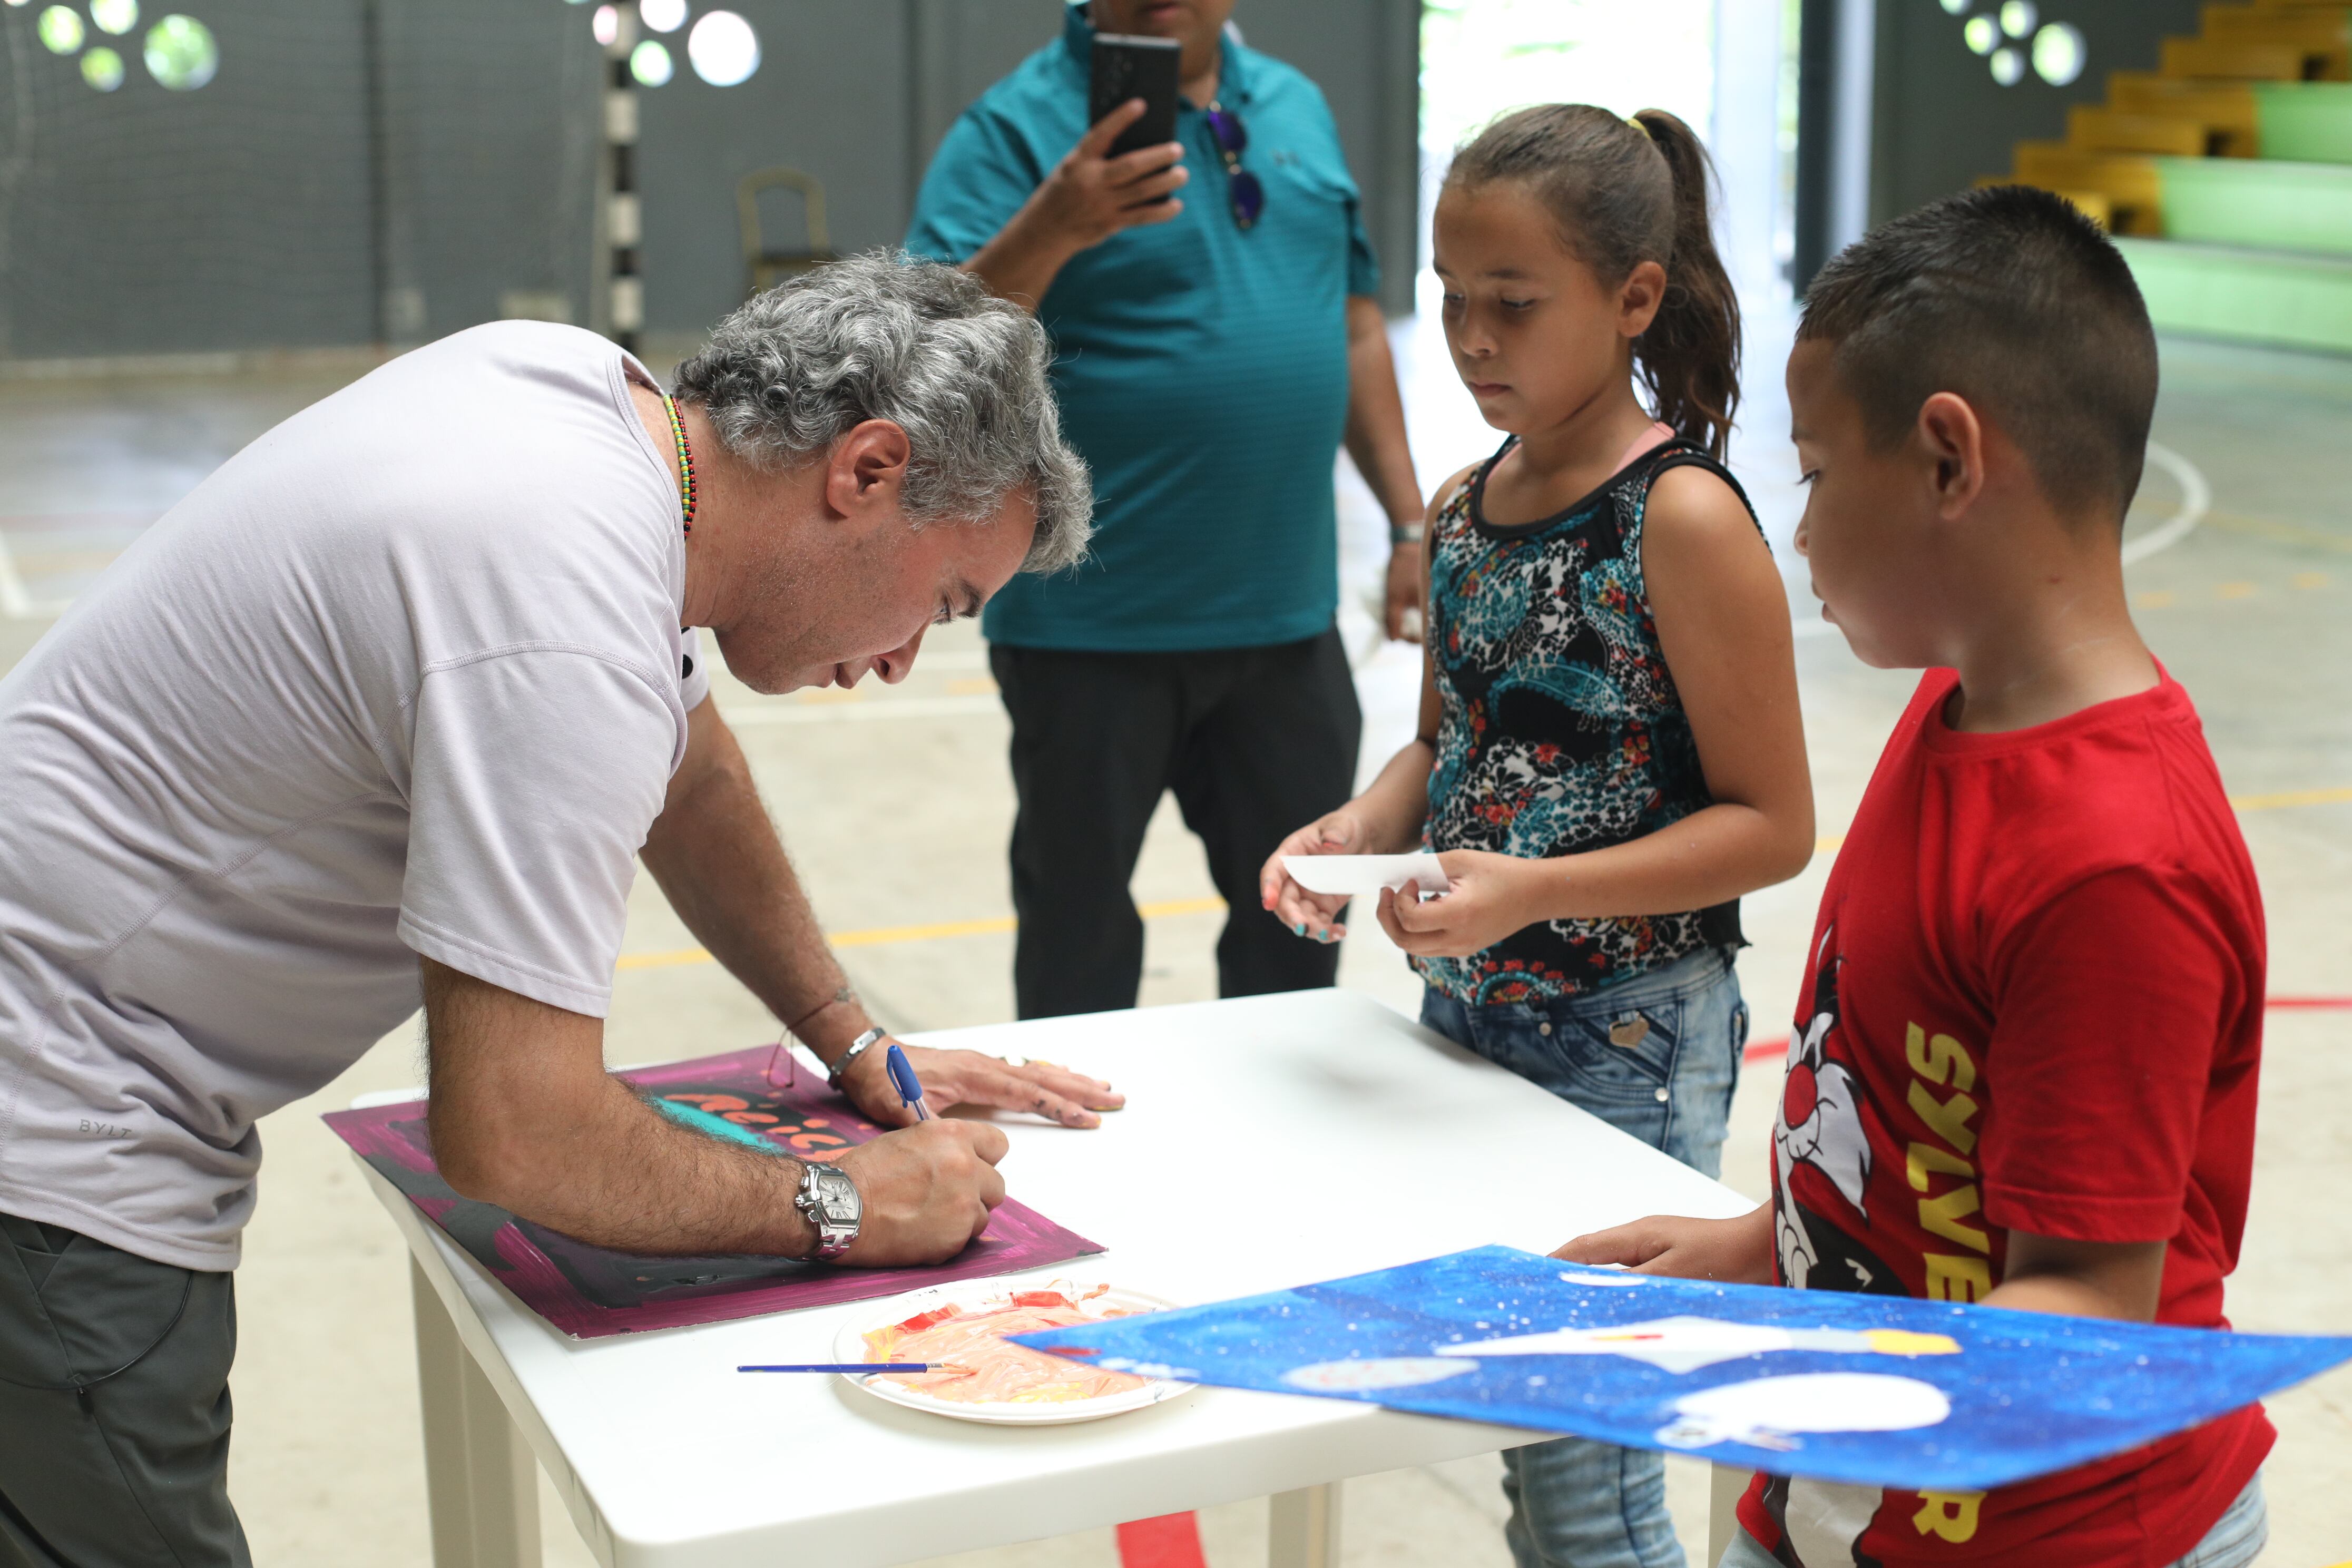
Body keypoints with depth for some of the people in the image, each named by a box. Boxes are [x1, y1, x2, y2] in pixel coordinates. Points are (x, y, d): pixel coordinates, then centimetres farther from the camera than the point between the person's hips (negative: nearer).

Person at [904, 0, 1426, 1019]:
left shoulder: (1298, 108, 10)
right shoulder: (1018, 125, -8)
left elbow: (1353, 326, 17)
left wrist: (1409, 522, 14)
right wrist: (1052, 230, -35)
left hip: (1285, 614, 5)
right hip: (1096, 625, -5)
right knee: (1081, 928, 8)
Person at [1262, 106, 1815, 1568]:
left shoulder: (1684, 518, -15)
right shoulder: (1461, 511, 6)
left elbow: (1771, 823, -15)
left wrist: (1533, 893, -25)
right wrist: (1365, 828, -3)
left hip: (1627, 1044, -7)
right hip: (1466, 1016, 7)